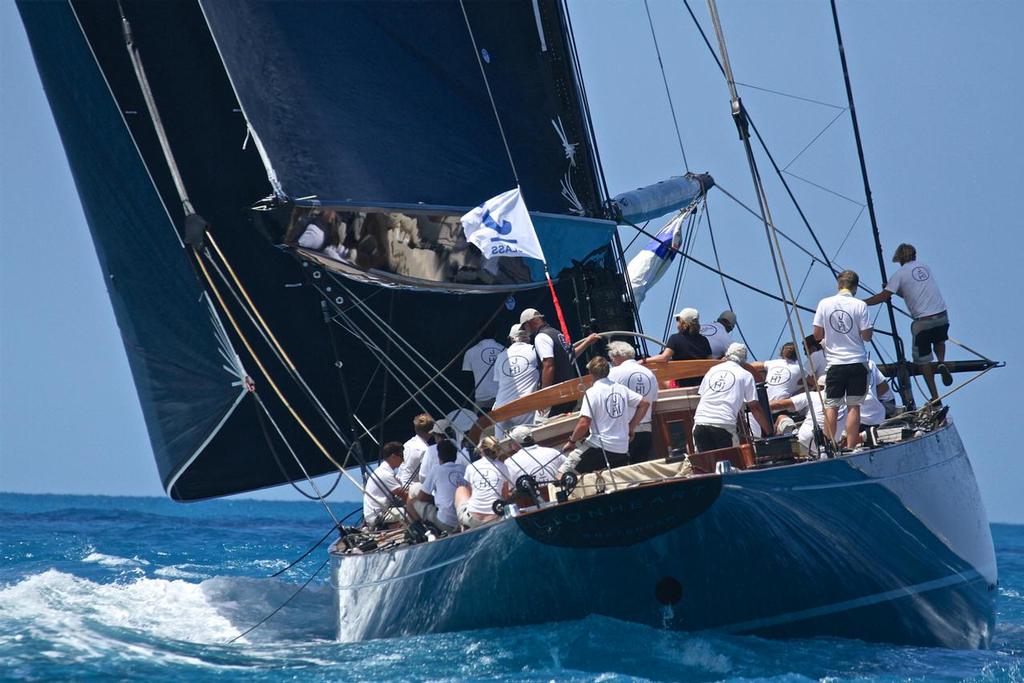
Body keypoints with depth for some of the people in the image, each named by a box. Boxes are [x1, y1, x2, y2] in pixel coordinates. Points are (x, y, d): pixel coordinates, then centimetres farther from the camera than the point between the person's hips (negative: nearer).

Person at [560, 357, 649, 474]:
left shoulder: (592, 392, -9)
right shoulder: (622, 389, 9)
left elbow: (584, 424, -15)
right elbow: (645, 403, 14)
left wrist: (571, 441, 1)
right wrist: (631, 429, 20)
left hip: (600, 447, -6)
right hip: (622, 449, 6)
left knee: (563, 474, -8)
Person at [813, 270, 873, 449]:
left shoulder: (824, 304, -3)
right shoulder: (859, 305, -7)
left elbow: (817, 334, -1)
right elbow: (866, 335, -7)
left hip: (834, 362, 1)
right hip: (857, 362, -1)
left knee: (831, 406, 6)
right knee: (854, 406, 2)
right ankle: (850, 448, 1)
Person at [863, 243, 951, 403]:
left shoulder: (900, 274, -3)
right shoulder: (925, 267, 15)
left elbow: (884, 296, -8)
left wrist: (861, 303, 0)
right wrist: (892, 288, 28)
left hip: (923, 322, -5)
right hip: (942, 316, 5)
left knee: (923, 360, 8)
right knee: (939, 341, 35)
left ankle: (935, 398, 6)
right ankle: (942, 363, 5)